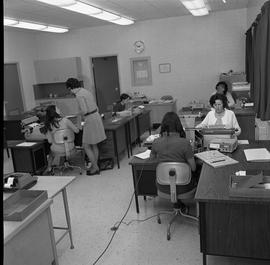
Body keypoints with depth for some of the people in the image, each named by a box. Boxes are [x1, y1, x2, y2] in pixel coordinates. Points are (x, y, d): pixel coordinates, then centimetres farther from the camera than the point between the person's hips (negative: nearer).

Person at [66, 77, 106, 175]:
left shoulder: (79, 95, -14)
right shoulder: (87, 91, 14)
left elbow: (84, 111, -20)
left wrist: (80, 113, 1)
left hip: (90, 120, -9)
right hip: (96, 117, 9)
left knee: (86, 146, 2)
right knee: (93, 145, 16)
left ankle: (95, 167, 7)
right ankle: (94, 165, 25)